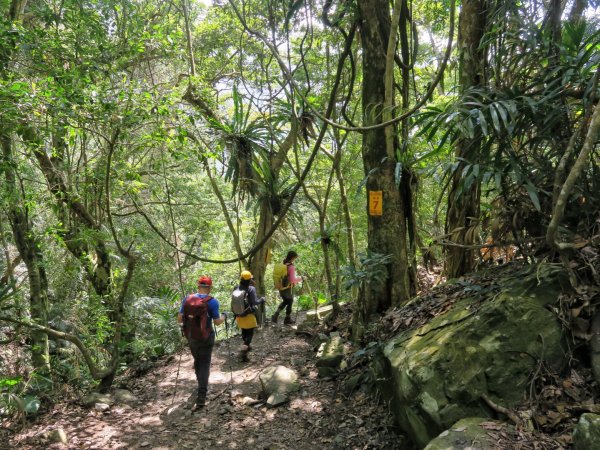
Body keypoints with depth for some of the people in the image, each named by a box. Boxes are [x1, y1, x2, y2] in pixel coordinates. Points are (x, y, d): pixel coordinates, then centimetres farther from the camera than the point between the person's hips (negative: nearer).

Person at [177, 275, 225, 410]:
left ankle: (202, 385, 45)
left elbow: (179, 319, -2)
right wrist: (223, 316, 8)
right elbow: (217, 322, -12)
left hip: (191, 337, 4)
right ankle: (201, 398, -4)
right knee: (204, 365, 3)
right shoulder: (212, 301, -15)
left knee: (197, 360, 25)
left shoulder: (187, 299, -4)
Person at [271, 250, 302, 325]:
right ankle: (288, 319, 28)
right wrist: (300, 278, -11)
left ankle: (276, 314, 11)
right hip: (288, 288, -6)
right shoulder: (291, 267, -22)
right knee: (290, 302, 15)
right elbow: (292, 280, -26)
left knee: (285, 301, 24)